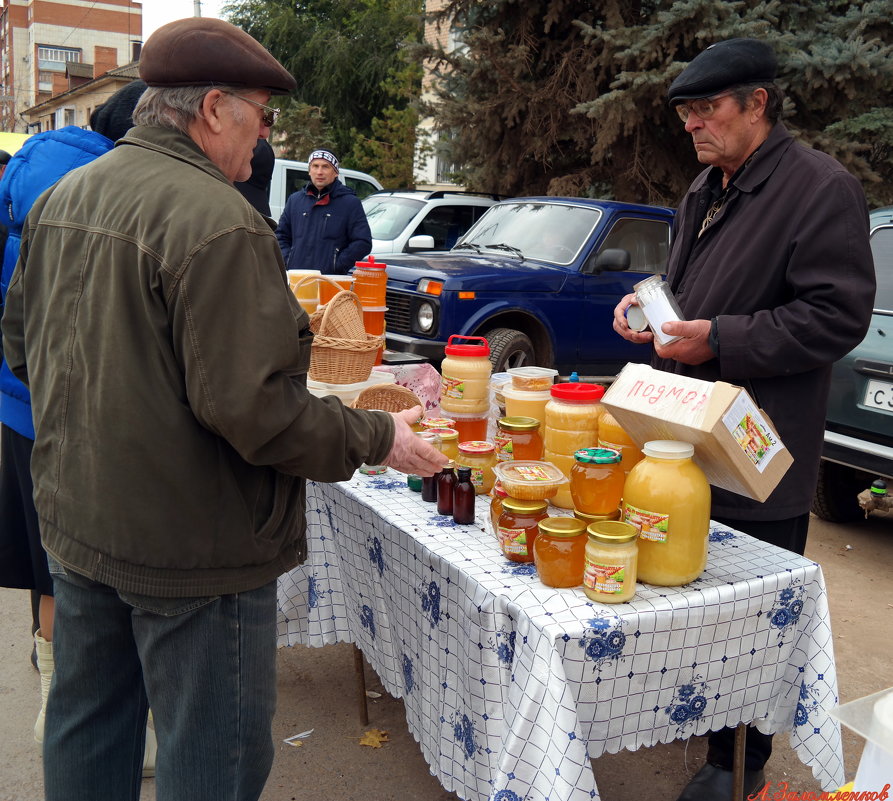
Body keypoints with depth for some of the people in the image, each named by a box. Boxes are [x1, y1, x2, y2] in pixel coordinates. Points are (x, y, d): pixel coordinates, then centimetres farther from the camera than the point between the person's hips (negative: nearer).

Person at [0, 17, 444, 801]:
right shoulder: (217, 220, -23)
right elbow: (253, 407, -27)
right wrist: (376, 437, -14)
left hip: (76, 523, 9)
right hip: (190, 546, -8)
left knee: (86, 732, 25)